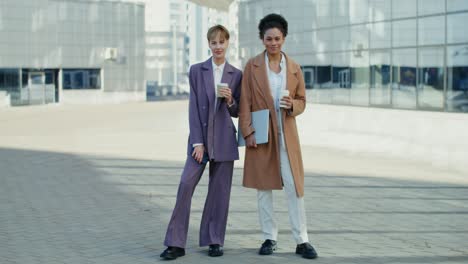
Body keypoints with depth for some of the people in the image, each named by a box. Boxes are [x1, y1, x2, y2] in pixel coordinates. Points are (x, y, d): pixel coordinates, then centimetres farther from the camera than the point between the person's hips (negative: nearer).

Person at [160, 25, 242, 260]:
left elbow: (236, 113, 10)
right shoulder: (197, 70, 4)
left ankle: (215, 241, 15)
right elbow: (193, 108, -1)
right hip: (200, 137, -1)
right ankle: (176, 243, -5)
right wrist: (198, 142, -7)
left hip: (224, 140, 1)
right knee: (185, 185, -10)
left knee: (220, 191, 4)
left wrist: (230, 100, -12)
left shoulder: (236, 75, 6)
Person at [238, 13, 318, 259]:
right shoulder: (252, 65, 2)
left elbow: (302, 100, 12)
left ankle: (302, 241, 3)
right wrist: (248, 132, -8)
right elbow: (245, 102, 0)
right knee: (263, 187, 6)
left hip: (287, 135, 1)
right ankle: (269, 238, 15)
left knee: (294, 186, -3)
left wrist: (292, 105, -10)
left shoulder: (294, 68, 6)